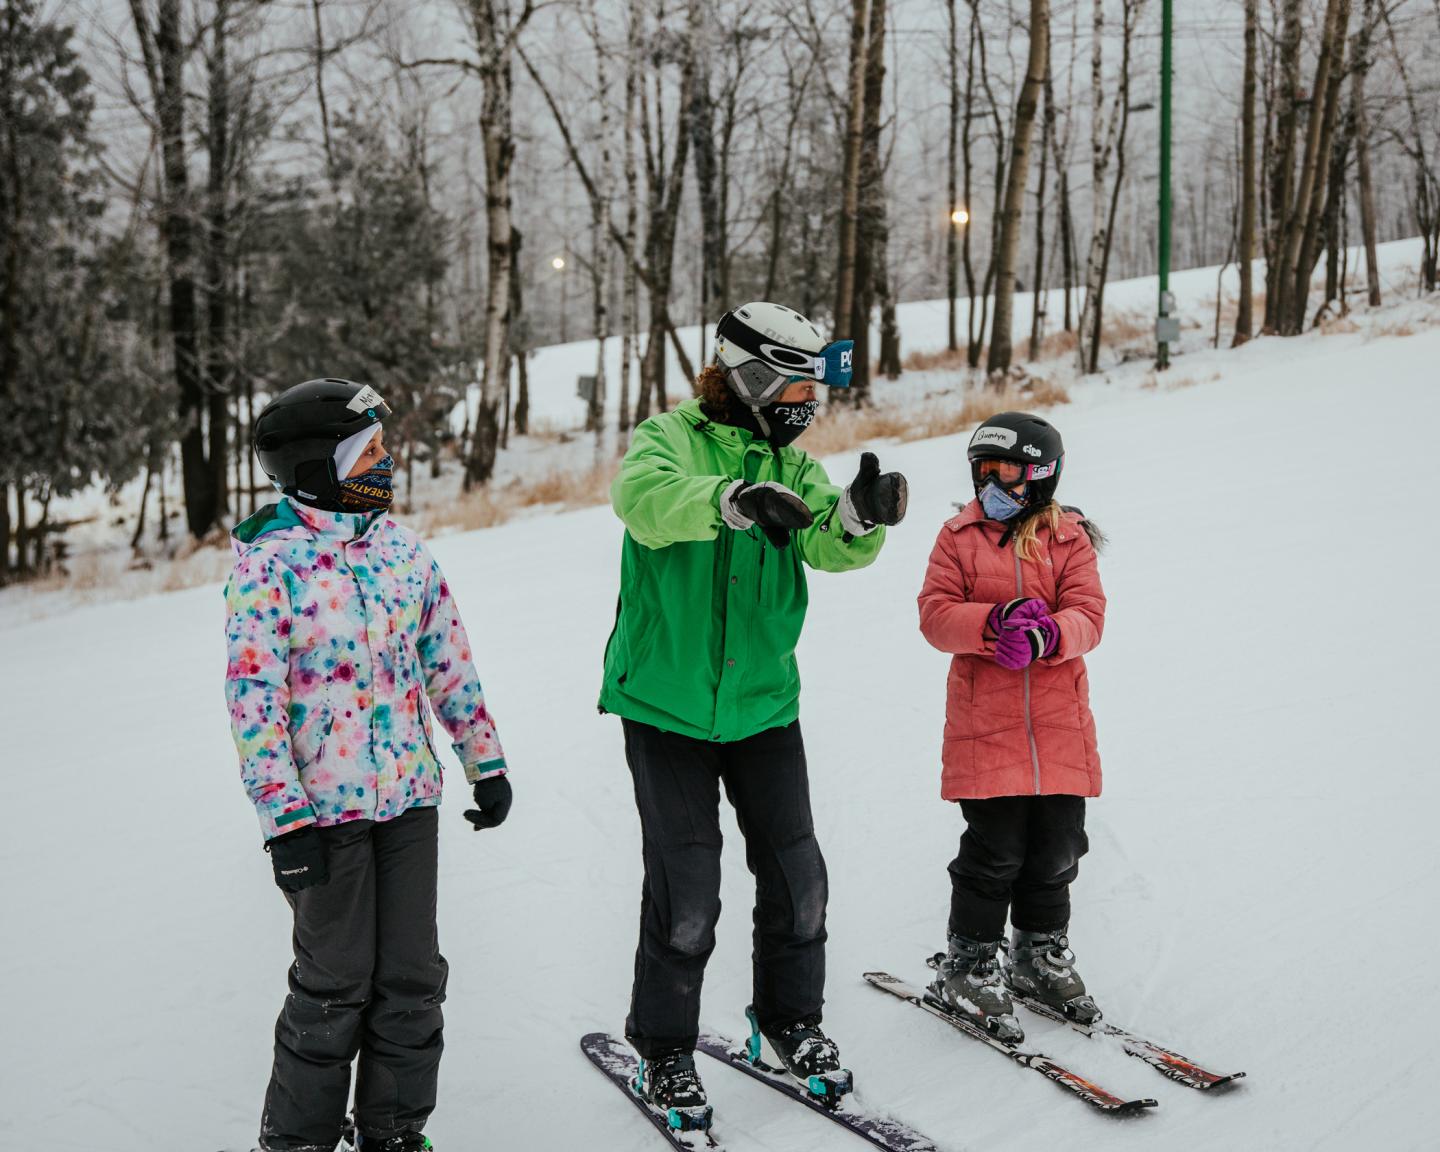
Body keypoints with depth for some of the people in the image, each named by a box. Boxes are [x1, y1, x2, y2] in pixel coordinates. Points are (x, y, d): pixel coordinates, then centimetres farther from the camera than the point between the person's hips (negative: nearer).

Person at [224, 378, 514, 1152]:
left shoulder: (402, 550, 5)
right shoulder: (269, 565, -11)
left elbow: (450, 663, 12)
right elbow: (252, 701, -13)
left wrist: (486, 763, 10)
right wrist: (285, 818, -17)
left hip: (409, 796, 5)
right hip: (324, 807, -5)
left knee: (413, 977, 9)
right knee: (336, 984, 3)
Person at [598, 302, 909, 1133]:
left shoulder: (789, 463, 9)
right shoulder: (673, 439, -8)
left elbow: (830, 546, -7)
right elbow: (643, 495, -32)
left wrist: (861, 515, -31)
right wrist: (734, 499, -50)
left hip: (764, 704, 5)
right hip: (667, 705, -5)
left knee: (797, 872, 7)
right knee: (686, 890, -4)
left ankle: (790, 1019, 28)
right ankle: (664, 1048, 15)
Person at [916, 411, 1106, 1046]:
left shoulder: (1069, 538, 6)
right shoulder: (959, 536, 5)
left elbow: (1088, 616, -4)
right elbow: (935, 613, -5)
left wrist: (1046, 634, -26)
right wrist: (995, 621, -22)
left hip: (1059, 724, 2)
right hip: (984, 724, -2)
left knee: (1055, 851, 10)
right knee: (994, 853, -5)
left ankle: (1040, 956, 30)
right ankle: (968, 963, 12)